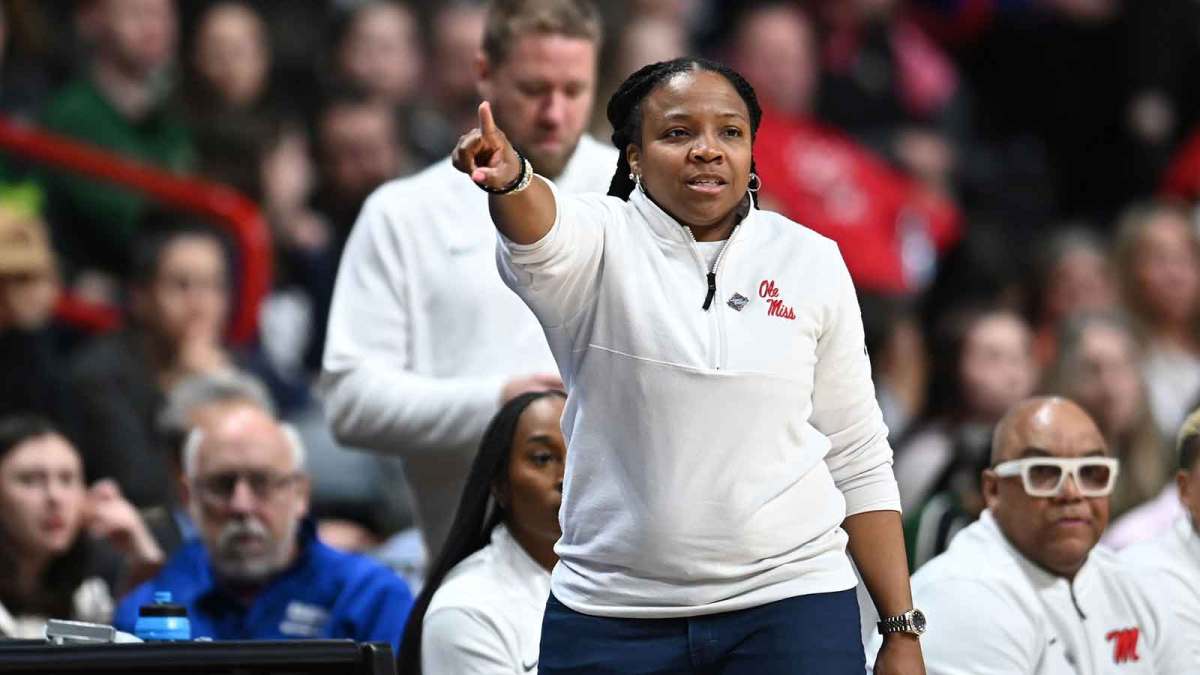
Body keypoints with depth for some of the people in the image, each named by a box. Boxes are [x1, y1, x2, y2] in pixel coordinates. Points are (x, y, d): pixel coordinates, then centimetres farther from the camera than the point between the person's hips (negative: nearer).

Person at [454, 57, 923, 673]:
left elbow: (859, 462, 8)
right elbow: (541, 238, -27)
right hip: (611, 616, -1)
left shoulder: (811, 261, 5)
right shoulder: (601, 242, -2)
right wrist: (509, 180, -50)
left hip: (790, 610, 1)